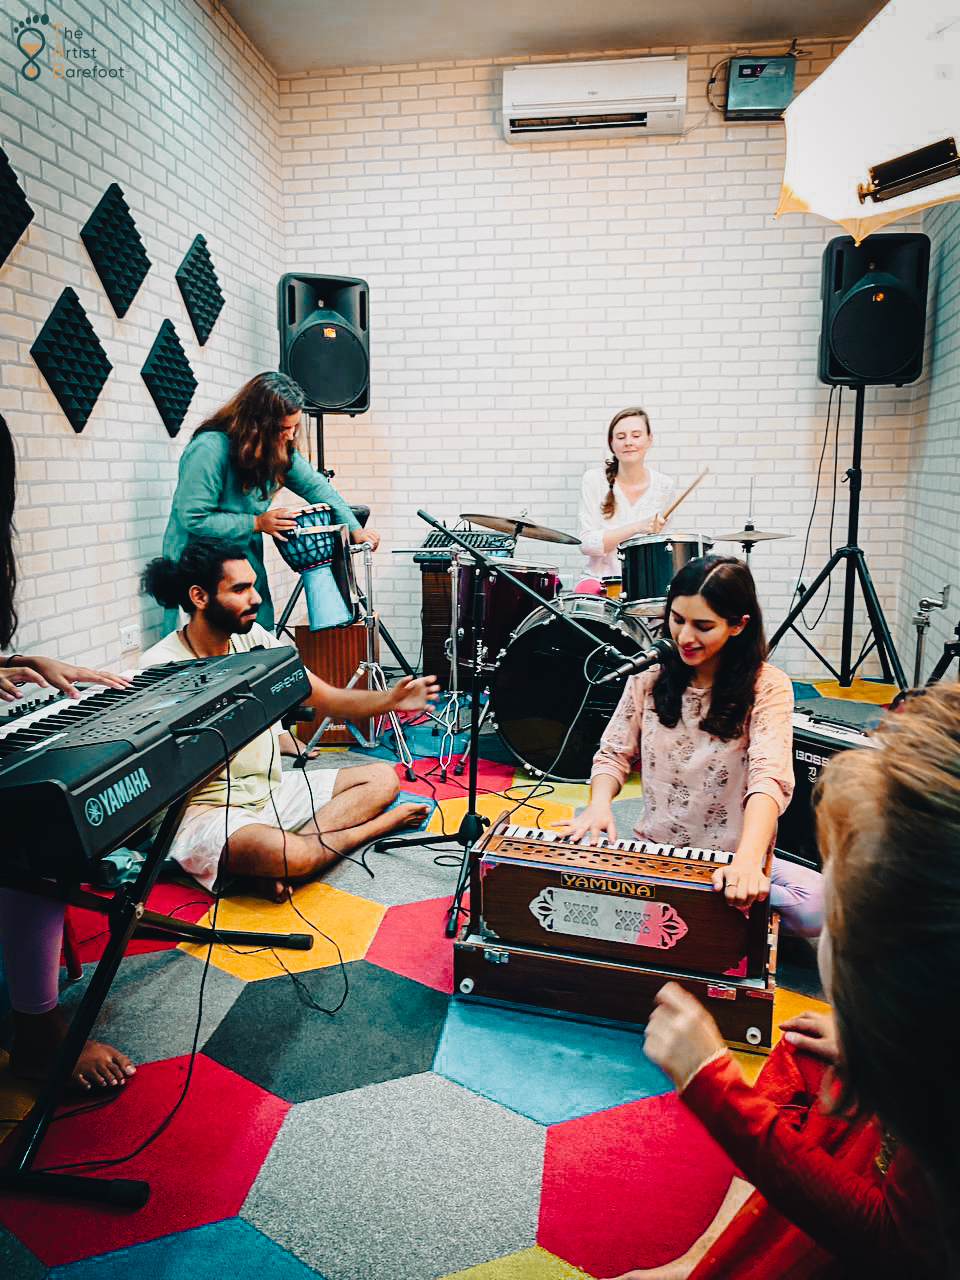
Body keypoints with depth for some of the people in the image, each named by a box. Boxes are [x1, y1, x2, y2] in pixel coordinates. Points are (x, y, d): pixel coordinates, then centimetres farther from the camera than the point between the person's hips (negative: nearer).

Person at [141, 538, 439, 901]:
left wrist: (390, 699, -16)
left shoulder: (255, 639, 3)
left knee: (381, 778, 1)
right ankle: (383, 824, -6)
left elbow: (327, 699, 2)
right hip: (207, 811, -8)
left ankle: (273, 865, -18)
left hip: (272, 789, 8)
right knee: (289, 855, -37)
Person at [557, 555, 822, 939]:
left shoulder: (766, 687, -10)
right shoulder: (649, 677, 2)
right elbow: (614, 753, 7)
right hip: (654, 850, 3)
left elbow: (769, 777, -24)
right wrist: (600, 804, -16)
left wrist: (747, 860, -41)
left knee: (817, 906, -30)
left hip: (731, 859, -2)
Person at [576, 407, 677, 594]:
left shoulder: (664, 486, 2)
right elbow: (587, 544, -12)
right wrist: (637, 527, -21)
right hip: (601, 579, -2)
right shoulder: (594, 480, -5)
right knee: (587, 589, -34)